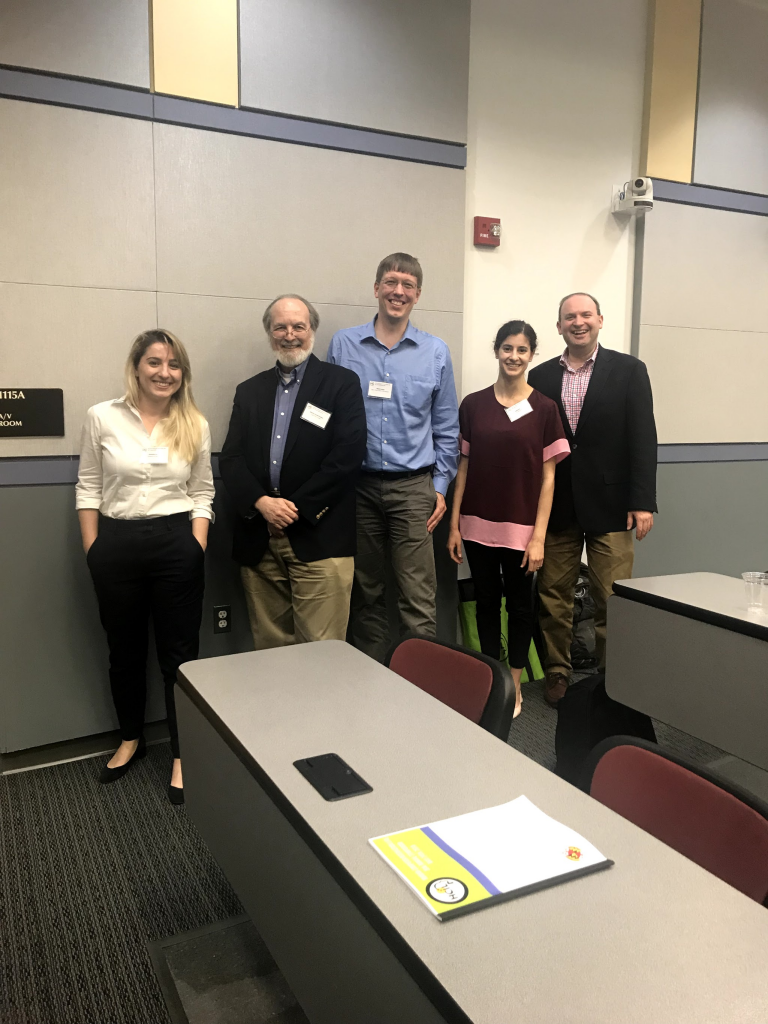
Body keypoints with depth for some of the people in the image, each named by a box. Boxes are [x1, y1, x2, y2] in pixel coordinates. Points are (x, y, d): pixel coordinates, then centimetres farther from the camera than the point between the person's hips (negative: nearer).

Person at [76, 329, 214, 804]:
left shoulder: (196, 425, 0)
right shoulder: (103, 417, -1)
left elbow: (203, 493, 5)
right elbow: (89, 488, 3)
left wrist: (198, 547, -3)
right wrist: (92, 550, -1)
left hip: (176, 543, -1)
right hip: (116, 543, 1)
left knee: (179, 653, 6)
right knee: (125, 649, 17)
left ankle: (183, 756, 20)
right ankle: (131, 739, 39)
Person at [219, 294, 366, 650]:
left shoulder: (342, 383, 3)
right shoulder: (249, 391, 16)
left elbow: (348, 453, -8)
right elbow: (231, 458, 8)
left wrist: (296, 509, -11)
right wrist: (261, 502, -10)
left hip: (318, 539, -4)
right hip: (258, 541, 4)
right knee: (269, 649, 10)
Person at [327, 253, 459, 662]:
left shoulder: (436, 352, 5)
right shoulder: (344, 344, 4)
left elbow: (446, 427, 9)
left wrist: (440, 485, 4)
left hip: (413, 488, -1)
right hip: (357, 485, 1)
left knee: (418, 600, -3)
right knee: (366, 595, 11)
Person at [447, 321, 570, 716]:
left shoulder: (544, 409, -2)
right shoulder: (473, 404, 3)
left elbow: (547, 477, -3)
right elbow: (463, 466, 6)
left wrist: (538, 536, -8)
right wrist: (454, 524, 2)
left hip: (520, 528, -2)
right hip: (478, 525, 2)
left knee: (519, 605, 9)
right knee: (486, 602, 12)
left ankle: (514, 685, 25)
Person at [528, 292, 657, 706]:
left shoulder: (629, 370, 2)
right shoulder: (540, 377, 7)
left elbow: (643, 439, -3)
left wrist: (642, 501, -9)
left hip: (609, 505, -2)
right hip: (555, 506, 2)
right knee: (553, 596, 9)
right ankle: (557, 671, 24)